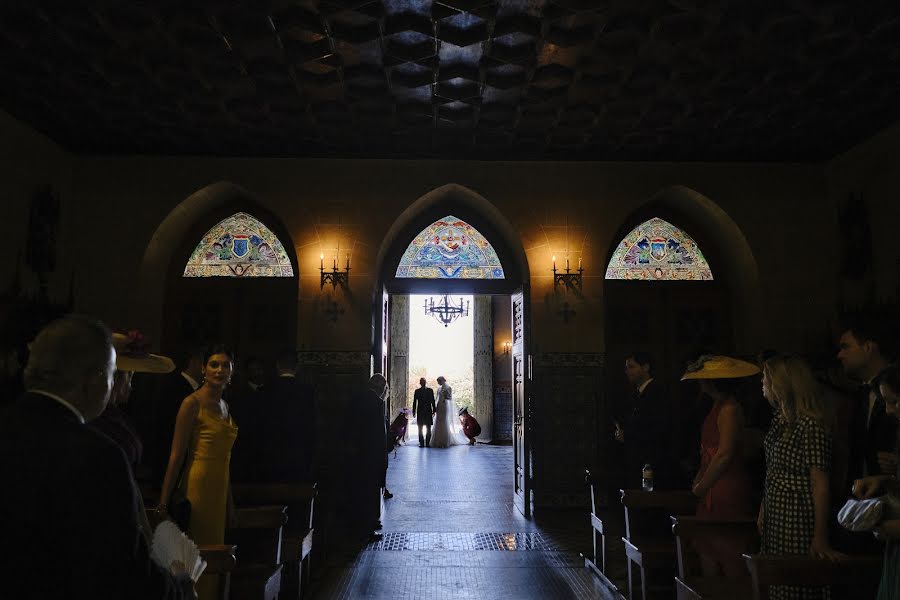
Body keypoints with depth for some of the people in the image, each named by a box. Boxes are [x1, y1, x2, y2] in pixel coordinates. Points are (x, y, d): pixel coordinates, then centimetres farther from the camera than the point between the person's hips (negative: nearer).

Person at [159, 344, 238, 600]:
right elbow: (176, 456, -13)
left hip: (219, 490, 8)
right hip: (197, 486, -7)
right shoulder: (193, 403, -10)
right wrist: (164, 502, -13)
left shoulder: (224, 406, 12)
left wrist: (229, 502, 17)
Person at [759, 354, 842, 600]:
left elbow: (820, 483, -19)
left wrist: (820, 536, -20)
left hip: (798, 517, -8)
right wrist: (763, 511, 11)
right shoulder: (780, 419, 9)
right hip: (775, 515, 8)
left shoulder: (811, 424, -18)